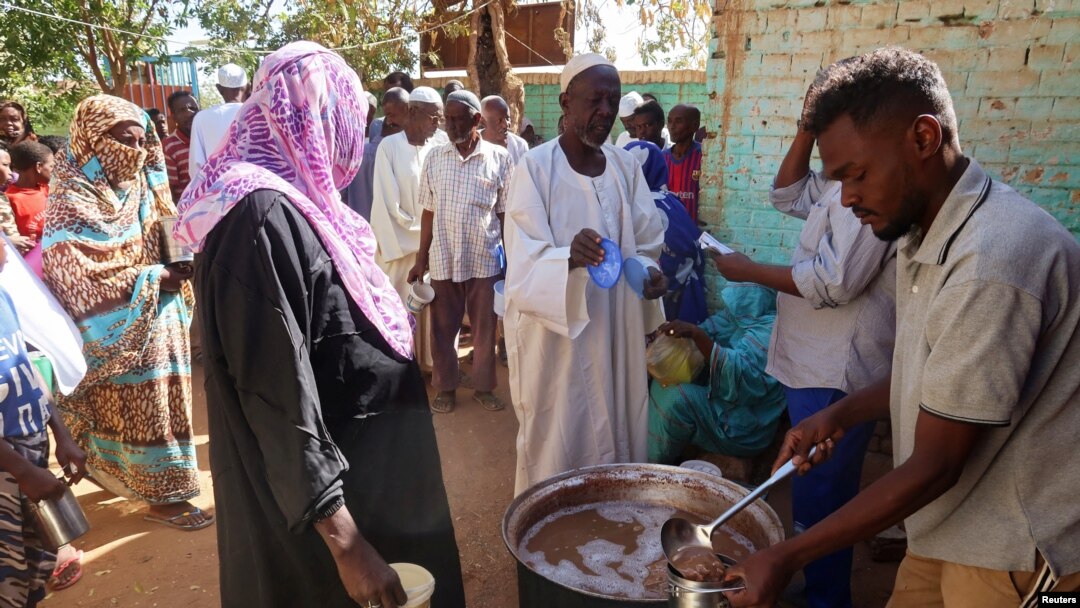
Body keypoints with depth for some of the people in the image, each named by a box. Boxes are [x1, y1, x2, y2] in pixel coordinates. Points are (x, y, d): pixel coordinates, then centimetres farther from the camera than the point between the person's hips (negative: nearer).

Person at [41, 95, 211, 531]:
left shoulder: (140, 187, 5)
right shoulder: (72, 204, -18)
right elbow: (76, 279, -24)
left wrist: (181, 260, -2)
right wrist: (152, 280, -25)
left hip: (156, 320, 8)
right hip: (117, 330, -8)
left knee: (158, 401, 16)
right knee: (137, 409, 0)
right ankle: (162, 496, 11)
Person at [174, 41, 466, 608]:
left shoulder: (286, 201, 6)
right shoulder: (263, 213, -24)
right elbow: (279, 397, -27)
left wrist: (398, 324, 34)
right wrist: (342, 538, -26)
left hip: (357, 462, 10)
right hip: (324, 483, -9)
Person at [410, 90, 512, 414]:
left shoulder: (499, 158, -2)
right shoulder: (434, 158, 4)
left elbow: (506, 214, 1)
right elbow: (429, 212, 6)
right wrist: (421, 259, 5)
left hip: (485, 259, -1)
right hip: (443, 259, 2)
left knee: (485, 329, 11)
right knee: (443, 328, 11)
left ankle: (484, 386, 28)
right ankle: (445, 387, 27)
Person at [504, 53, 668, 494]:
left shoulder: (626, 166, 6)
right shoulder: (535, 168, -11)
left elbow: (644, 245, 11)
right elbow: (525, 264, -17)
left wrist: (649, 273, -11)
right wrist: (571, 258, -38)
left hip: (616, 333, 5)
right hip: (555, 335, -5)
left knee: (615, 438, 15)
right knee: (557, 446, 6)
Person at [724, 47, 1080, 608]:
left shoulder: (992, 261, -29)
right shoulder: (923, 235, 1)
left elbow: (934, 467, -25)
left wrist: (787, 558, -20)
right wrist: (841, 416, 1)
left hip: (1016, 559, -7)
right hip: (950, 525, 8)